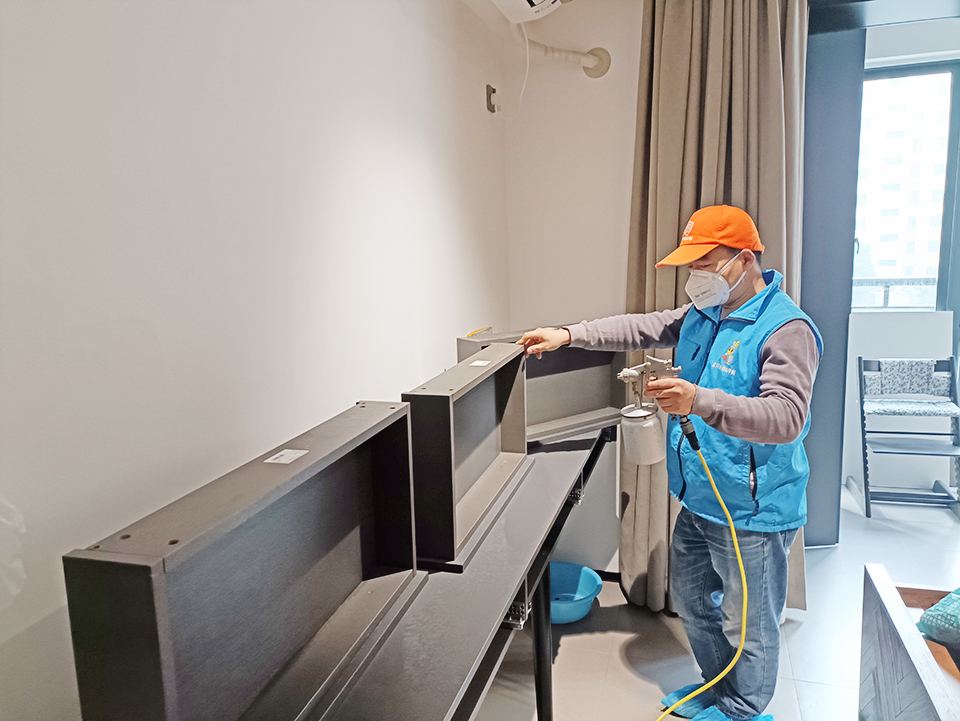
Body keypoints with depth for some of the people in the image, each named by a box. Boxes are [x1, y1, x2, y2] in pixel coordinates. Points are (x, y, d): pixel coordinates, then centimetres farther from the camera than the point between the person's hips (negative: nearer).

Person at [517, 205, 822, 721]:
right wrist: (569, 335, 1)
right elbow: (641, 328, 11)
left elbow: (786, 417, -31)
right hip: (698, 502, 9)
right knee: (691, 599, 25)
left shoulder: (786, 329, -21)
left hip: (752, 513, -9)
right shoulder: (703, 315, 6)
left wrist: (700, 401, -42)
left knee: (749, 623, 12)